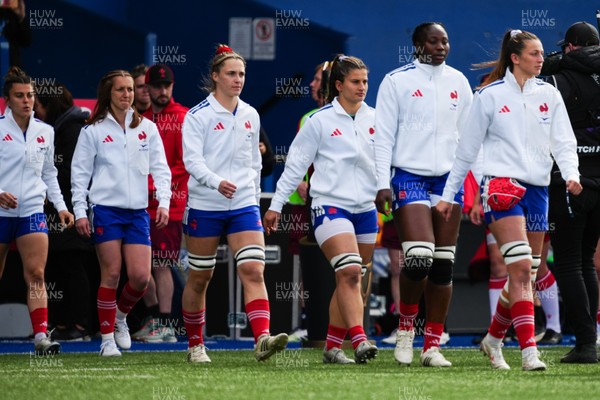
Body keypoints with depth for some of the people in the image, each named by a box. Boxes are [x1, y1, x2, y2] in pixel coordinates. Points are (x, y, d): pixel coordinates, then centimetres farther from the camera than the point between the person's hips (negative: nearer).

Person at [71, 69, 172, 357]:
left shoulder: (147, 128, 11)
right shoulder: (93, 131, 4)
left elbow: (160, 167, 10)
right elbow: (79, 173, 4)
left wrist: (164, 202, -2)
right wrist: (79, 211, -3)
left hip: (137, 211, 3)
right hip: (105, 209, -3)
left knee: (140, 277, -5)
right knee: (111, 275, -6)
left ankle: (121, 315, 24)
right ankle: (107, 339, 3)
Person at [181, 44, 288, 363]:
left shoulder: (250, 116, 11)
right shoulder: (198, 116, -4)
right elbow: (192, 159, -14)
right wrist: (217, 182, -30)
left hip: (244, 205, 3)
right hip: (205, 206, -3)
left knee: (253, 270, -14)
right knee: (199, 278, 6)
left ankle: (262, 338, -26)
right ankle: (194, 345, 21)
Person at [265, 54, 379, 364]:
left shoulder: (374, 119, 10)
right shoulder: (319, 121, -2)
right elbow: (295, 164, 2)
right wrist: (276, 205, 3)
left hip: (365, 209, 5)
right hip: (329, 206, -5)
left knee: (351, 280, 5)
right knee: (349, 272, -20)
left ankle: (332, 347, 13)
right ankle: (359, 341, -27)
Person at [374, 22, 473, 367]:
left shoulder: (458, 82, 10)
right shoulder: (396, 81, -1)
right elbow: (384, 136, -2)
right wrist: (382, 184, -8)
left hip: (449, 179, 4)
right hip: (410, 177, -4)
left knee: (443, 266, 2)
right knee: (419, 258, -18)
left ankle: (433, 345, 7)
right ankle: (406, 327, 6)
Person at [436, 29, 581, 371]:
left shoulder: (549, 95, 10)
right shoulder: (490, 96, 0)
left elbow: (563, 141, 5)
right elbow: (467, 148, 5)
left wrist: (571, 174, -15)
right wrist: (449, 194, 6)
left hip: (537, 189, 5)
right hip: (501, 185, -5)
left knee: (526, 275, 7)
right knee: (521, 267, -18)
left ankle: (494, 339, 27)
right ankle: (529, 350, -23)